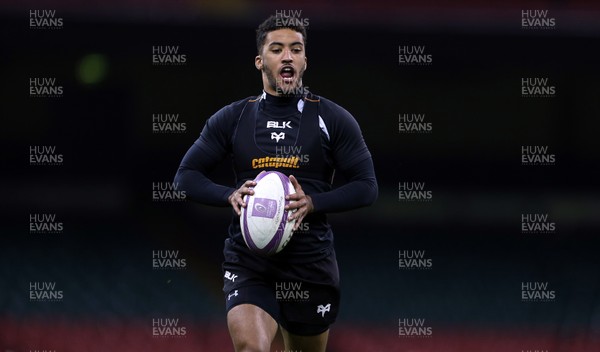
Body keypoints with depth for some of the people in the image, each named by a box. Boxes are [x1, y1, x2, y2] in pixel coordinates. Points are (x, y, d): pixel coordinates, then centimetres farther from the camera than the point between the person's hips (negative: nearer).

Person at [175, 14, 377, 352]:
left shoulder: (332, 119, 3)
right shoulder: (232, 119, 6)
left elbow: (366, 186, 1)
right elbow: (186, 176, 8)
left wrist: (313, 203, -16)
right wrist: (230, 195, -12)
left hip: (311, 262, 1)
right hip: (248, 259, -1)